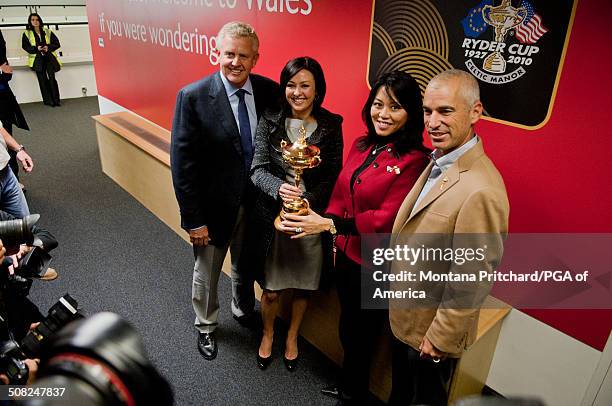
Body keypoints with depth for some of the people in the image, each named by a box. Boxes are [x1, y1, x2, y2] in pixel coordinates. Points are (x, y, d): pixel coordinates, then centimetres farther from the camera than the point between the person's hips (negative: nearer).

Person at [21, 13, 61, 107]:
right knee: (42, 80, -10)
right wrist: (36, 48, -13)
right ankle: (48, 101, -7)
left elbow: (57, 44, 9)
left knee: (51, 77, -17)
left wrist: (48, 47, -9)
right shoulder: (26, 34, 11)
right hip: (37, 59, 0)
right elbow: (25, 46, 5)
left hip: (49, 57, 0)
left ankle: (56, 100, -13)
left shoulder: (48, 32, 14)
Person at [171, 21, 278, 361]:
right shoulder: (193, 97, -19)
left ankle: (243, 310, 55)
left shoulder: (269, 91, -8)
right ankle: (205, 326, 46)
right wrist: (193, 218, -15)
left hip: (256, 202, 3)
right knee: (206, 272, 19)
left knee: (245, 266, 26)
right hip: (214, 205, -3)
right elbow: (182, 163, -16)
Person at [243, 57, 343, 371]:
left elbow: (333, 177, -4)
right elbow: (258, 169, -8)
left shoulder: (331, 125, -4)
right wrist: (279, 189, -28)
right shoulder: (270, 121, -5)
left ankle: (292, 337, 46)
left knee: (302, 286, 18)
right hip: (272, 216, 0)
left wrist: (307, 201, -20)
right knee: (271, 289, 13)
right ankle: (267, 334, 45)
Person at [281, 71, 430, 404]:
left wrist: (328, 224, -26)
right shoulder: (361, 146, 1)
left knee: (362, 333, 16)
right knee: (347, 326, 25)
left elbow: (386, 220, -23)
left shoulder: (413, 161, -21)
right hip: (345, 253, 7)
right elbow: (340, 194, 6)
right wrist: (336, 239, 0)